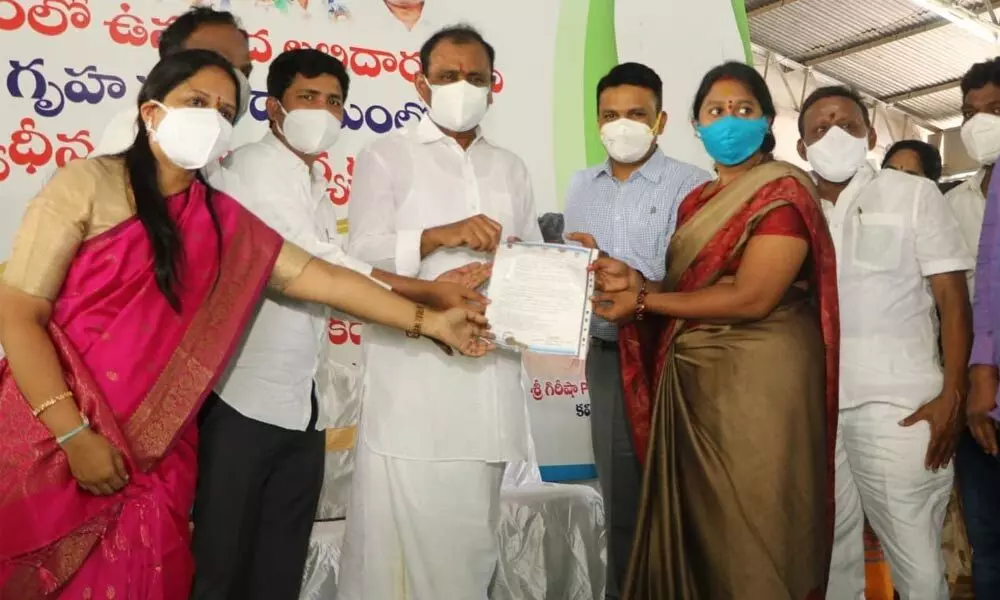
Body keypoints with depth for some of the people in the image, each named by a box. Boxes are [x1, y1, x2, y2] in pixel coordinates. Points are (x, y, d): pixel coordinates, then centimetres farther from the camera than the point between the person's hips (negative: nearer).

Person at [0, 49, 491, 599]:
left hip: (154, 459, 4)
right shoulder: (88, 185, -7)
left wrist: (429, 322, -2)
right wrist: (75, 435, -16)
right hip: (53, 445, -3)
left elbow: (319, 276, 2)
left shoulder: (222, 219, 6)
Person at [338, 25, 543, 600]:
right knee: (401, 526, -1)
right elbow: (362, 254, -6)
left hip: (490, 367, 4)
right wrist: (437, 236, -19)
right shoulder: (386, 157, 6)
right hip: (412, 369, -4)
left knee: (470, 530, 12)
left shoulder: (511, 168, 19)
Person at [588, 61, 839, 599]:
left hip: (759, 376, -7)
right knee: (697, 520, 13)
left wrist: (642, 300, -13)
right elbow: (687, 288, 10)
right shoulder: (697, 202, 16)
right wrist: (635, 281, -11)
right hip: (692, 378, 7)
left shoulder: (783, 191, -7)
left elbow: (751, 297, -18)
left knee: (751, 531, 2)